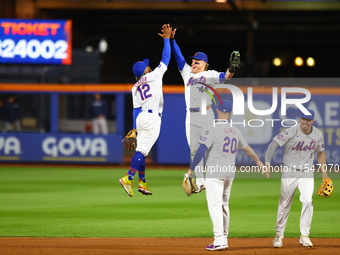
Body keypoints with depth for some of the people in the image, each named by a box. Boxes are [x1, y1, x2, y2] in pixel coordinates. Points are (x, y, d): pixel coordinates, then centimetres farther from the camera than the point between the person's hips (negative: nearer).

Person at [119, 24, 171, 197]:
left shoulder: (135, 88, 13)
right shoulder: (153, 76, -2)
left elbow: (136, 108, 11)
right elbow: (165, 59, 0)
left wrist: (134, 128, 10)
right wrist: (167, 39, 7)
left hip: (141, 118, 7)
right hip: (152, 118, -7)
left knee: (142, 150, 13)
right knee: (142, 150, -12)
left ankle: (142, 182, 15)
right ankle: (128, 179, -22)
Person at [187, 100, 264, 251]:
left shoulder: (213, 130, -10)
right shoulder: (235, 131, 11)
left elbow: (201, 150, -16)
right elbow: (247, 148, 24)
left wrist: (191, 169, -11)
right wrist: (259, 163, 39)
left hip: (215, 172, -7)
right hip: (230, 172, 7)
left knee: (215, 205, -8)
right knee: (224, 205, 15)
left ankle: (219, 240, -17)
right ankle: (224, 239, 16)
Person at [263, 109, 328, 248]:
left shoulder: (318, 135, 0)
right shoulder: (291, 132, -15)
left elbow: (321, 153, 15)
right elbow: (273, 144, -23)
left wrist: (324, 174, 11)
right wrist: (267, 162, -37)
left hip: (307, 174, 2)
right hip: (289, 173, -2)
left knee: (307, 201, -13)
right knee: (285, 204, 3)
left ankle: (304, 236, -5)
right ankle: (279, 235, 17)